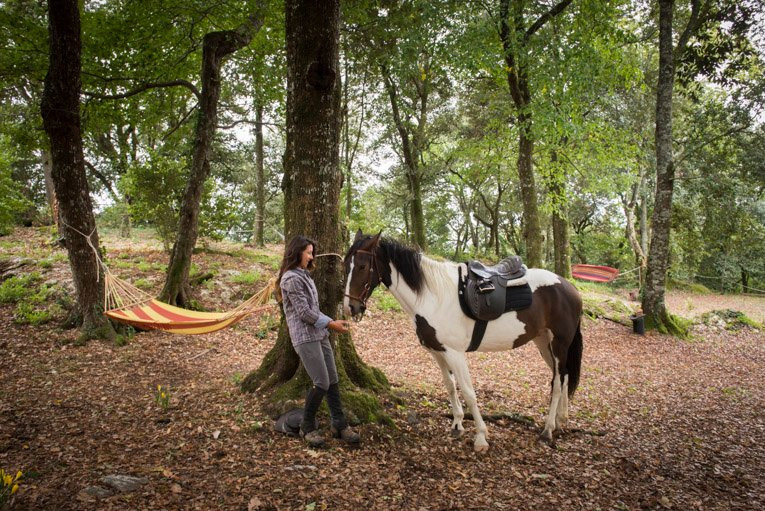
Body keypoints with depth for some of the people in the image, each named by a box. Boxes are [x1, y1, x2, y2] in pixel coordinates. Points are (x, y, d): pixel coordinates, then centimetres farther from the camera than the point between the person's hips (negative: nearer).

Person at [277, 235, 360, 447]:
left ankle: (340, 425, 15)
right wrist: (331, 324, -10)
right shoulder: (291, 278, -12)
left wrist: (331, 321, 9)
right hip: (305, 337, -9)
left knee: (333, 381, 8)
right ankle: (307, 427, 9)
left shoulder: (304, 275, 17)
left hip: (319, 334, 9)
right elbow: (304, 312, -15)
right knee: (321, 383, -9)